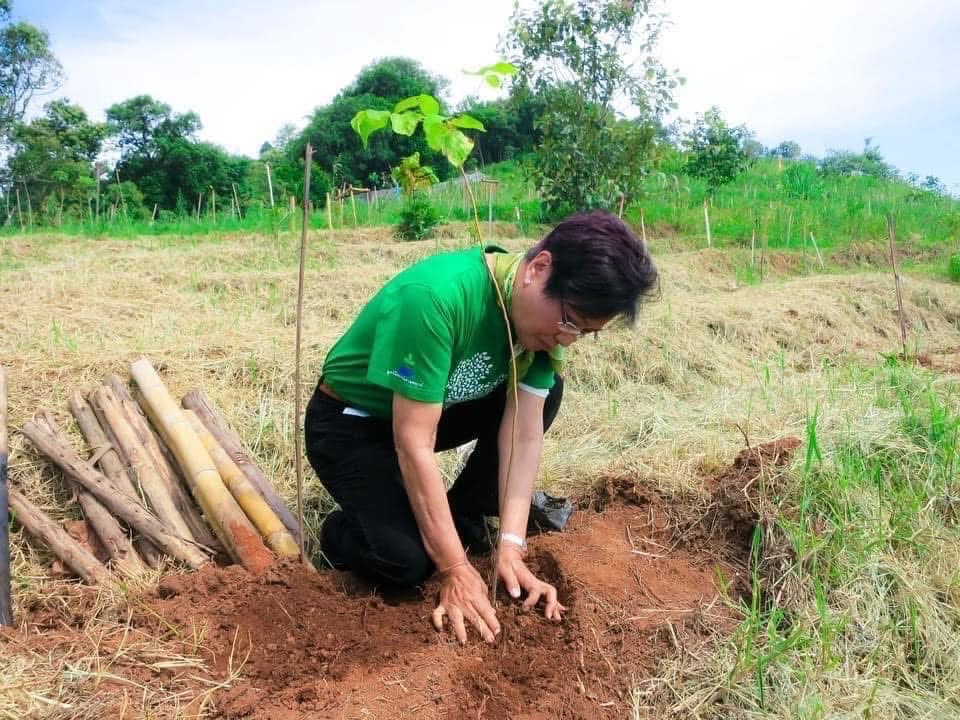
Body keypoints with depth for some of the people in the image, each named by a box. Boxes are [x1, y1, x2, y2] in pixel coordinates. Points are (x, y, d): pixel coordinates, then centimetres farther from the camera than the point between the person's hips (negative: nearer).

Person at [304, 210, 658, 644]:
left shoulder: (543, 314, -14)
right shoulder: (437, 296, -37)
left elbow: (524, 431, -15)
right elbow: (414, 444, -35)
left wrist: (511, 547, -24)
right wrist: (457, 571, -31)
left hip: (432, 407, 7)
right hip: (348, 422, -6)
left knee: (545, 392, -10)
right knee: (408, 558, -25)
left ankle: (463, 515, 5)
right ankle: (342, 532, 9)